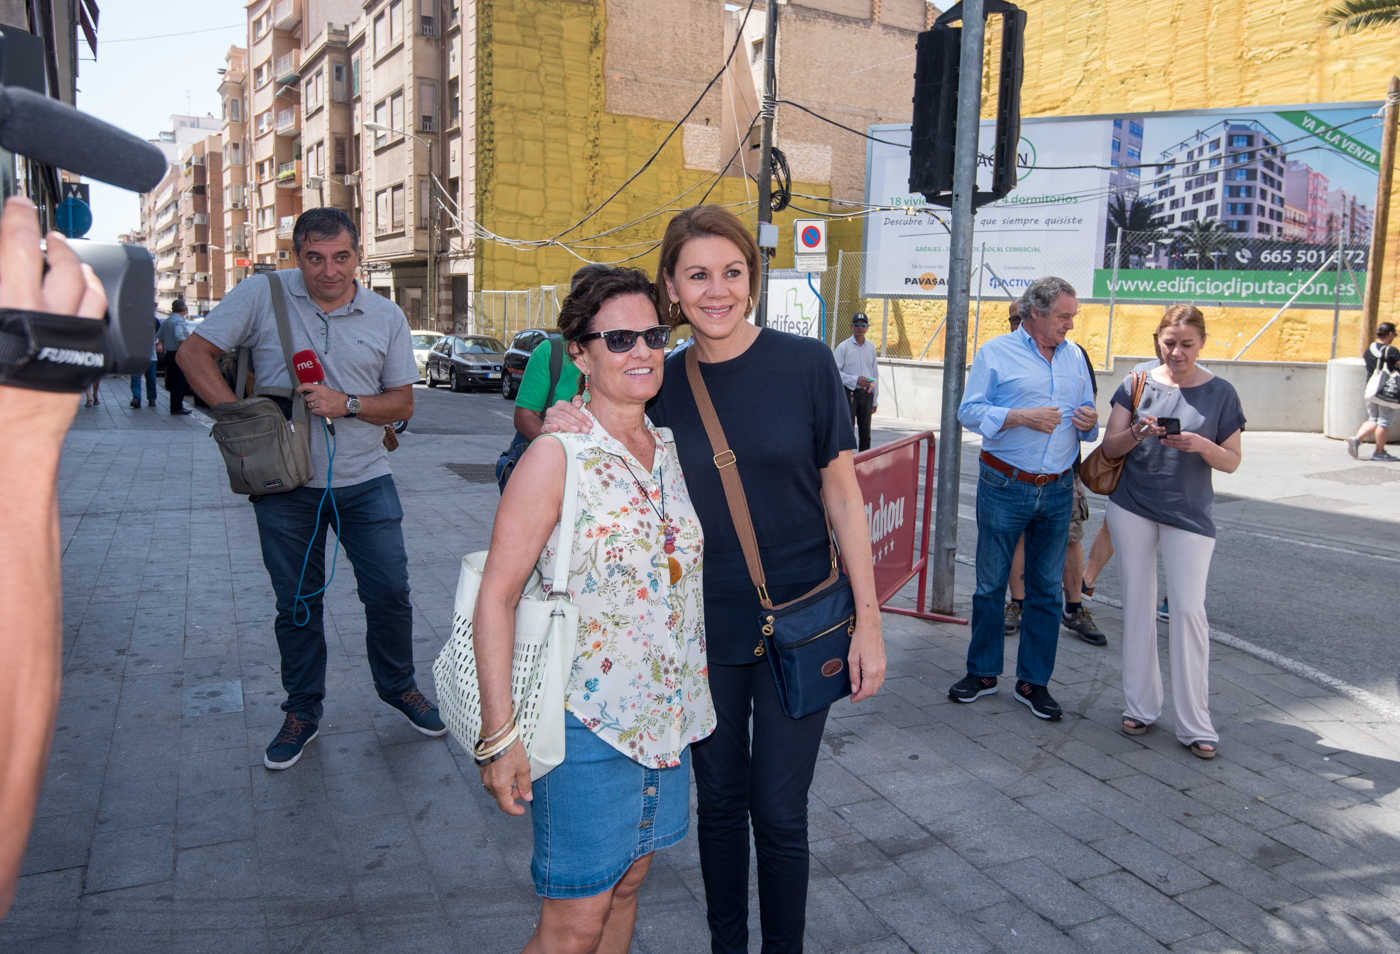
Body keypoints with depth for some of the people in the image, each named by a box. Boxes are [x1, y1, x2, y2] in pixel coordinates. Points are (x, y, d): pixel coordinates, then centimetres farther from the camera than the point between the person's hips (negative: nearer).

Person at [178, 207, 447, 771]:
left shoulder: (387, 317, 1)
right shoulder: (262, 296, -4)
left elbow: (402, 403, 3)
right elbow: (195, 352, -2)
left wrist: (347, 404, -16)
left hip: (365, 481, 1)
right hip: (285, 485, -1)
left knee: (390, 593, 4)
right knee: (297, 604, 11)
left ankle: (399, 687, 29)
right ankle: (302, 710, 29)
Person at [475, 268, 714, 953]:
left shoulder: (670, 449, 5)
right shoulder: (558, 457, -15)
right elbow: (496, 595, -16)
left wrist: (690, 703, 15)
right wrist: (499, 733, -18)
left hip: (667, 716, 6)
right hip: (587, 721, -6)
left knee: (625, 887, 20)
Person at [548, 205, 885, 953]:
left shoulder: (805, 364, -9)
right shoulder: (662, 383, -2)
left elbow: (842, 495, -5)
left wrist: (867, 622, -6)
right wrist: (568, 433, -14)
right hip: (704, 629, 2)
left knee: (778, 810, 8)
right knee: (720, 802, 17)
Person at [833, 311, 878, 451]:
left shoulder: (871, 348, 11)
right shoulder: (843, 347, -3)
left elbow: (875, 375, 14)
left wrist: (875, 400, 12)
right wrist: (856, 380, -19)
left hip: (866, 394, 4)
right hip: (849, 393, -4)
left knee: (865, 433, 7)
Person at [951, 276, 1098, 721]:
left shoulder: (1075, 357, 12)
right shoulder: (996, 352, -2)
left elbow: (1085, 413, 19)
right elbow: (969, 411, -7)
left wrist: (1089, 421, -4)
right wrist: (1021, 417, -18)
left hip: (1058, 491, 4)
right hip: (1004, 487, -4)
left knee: (1046, 589, 8)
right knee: (990, 584, 5)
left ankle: (1033, 681, 20)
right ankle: (983, 672, 21)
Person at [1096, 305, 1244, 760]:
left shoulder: (1220, 393, 0)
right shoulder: (1138, 384, 2)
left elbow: (1232, 461, 2)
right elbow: (1110, 447, 3)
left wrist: (1202, 446, -19)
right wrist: (1138, 433, -17)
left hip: (1189, 514, -2)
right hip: (1132, 507, 2)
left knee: (1189, 609, -5)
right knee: (1137, 602, 8)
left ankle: (1195, 723, 5)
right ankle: (1140, 705, 21)